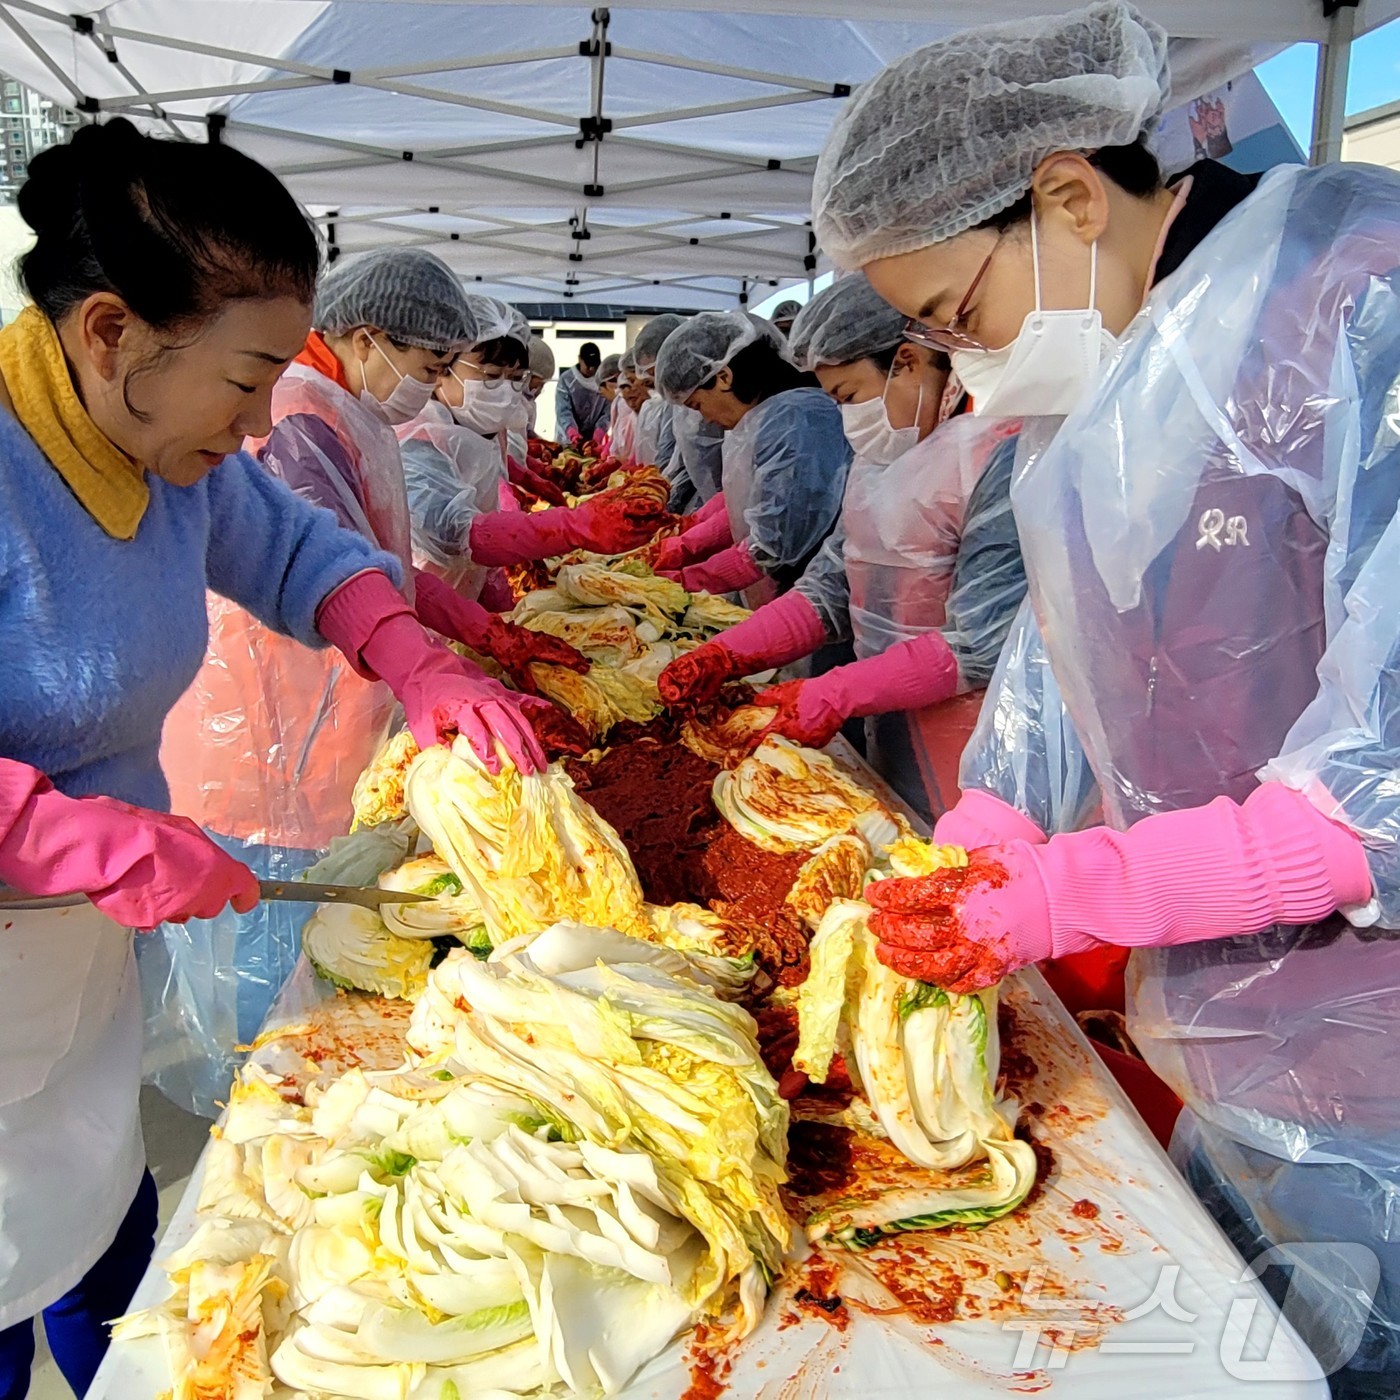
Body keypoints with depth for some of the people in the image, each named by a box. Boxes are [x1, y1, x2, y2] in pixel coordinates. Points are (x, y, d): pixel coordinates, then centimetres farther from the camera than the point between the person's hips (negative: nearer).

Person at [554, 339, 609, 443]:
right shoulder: (566, 379, -5)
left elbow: (607, 412, -4)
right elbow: (563, 411, -11)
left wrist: (598, 435, -21)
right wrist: (573, 433, -29)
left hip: (594, 439, 1)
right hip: (568, 439, -1)